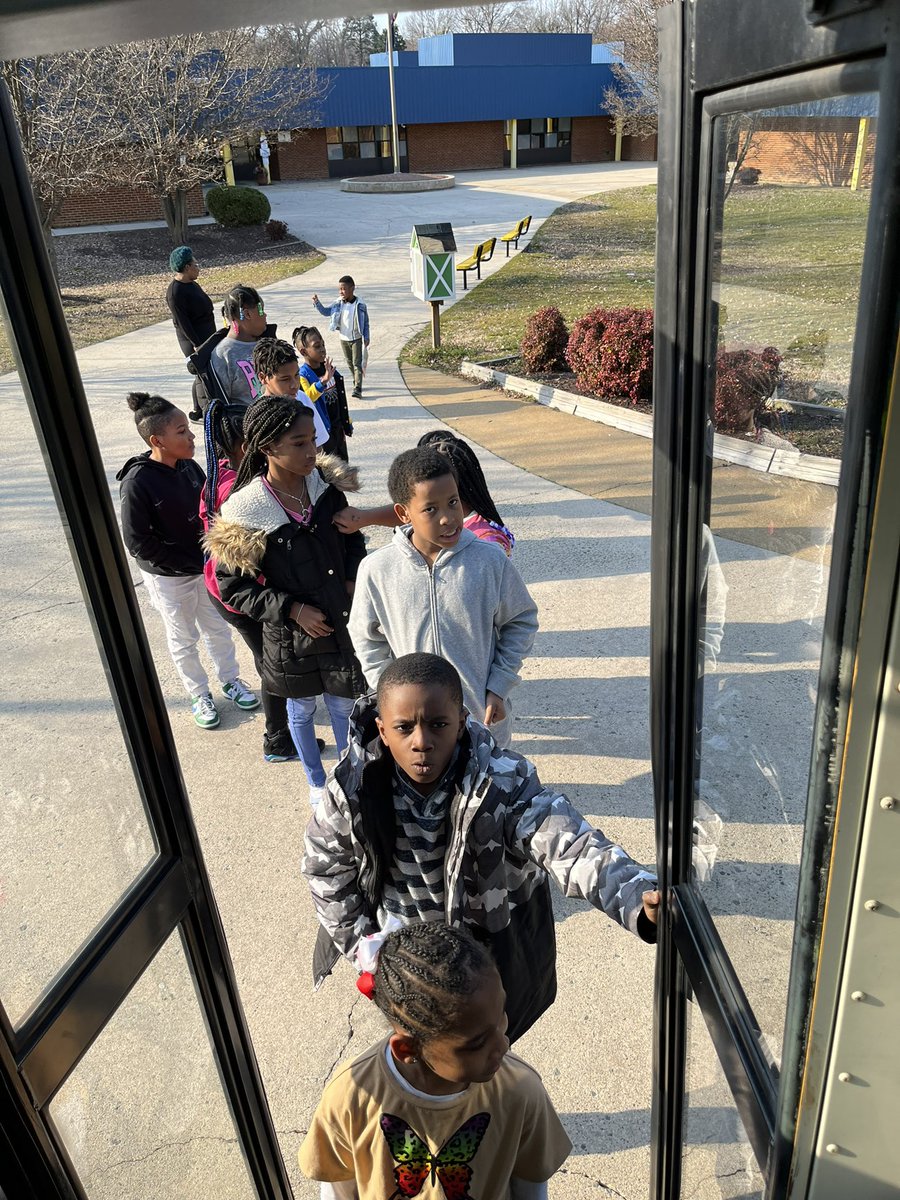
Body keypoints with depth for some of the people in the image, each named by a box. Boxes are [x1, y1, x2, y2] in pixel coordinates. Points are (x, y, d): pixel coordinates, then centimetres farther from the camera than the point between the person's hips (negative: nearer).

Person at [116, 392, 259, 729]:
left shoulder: (189, 466, -8)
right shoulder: (137, 482, -23)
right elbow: (137, 542, -20)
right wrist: (189, 564, -18)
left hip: (205, 567, 5)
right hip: (169, 578, -5)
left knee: (218, 628, 20)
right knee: (184, 639, 15)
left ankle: (230, 680, 41)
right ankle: (199, 695, 34)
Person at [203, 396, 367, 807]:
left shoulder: (325, 484, -9)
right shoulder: (245, 512, -21)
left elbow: (351, 538, 8)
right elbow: (233, 587, -13)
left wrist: (352, 581, -7)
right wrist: (293, 610, -18)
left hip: (342, 623, 3)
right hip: (291, 634, -3)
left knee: (344, 706, 19)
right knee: (302, 709, 21)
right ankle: (317, 782, 46)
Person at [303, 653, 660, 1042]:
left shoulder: (504, 783, -31)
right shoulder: (354, 785, -23)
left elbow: (573, 849, -42)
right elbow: (325, 868, -5)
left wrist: (640, 898, -61)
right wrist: (364, 945, -3)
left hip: (492, 950, -2)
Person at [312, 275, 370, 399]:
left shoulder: (360, 305, -11)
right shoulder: (338, 304, -3)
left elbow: (366, 323, -4)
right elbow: (326, 312, 2)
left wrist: (366, 338, -7)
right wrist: (317, 303, -14)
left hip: (357, 339, -4)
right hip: (344, 339, 5)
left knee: (357, 363, -10)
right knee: (350, 363, 17)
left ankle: (357, 389, -16)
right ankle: (357, 382, 36)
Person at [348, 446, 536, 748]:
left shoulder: (490, 562, -14)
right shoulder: (377, 569, -12)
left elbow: (521, 622, 0)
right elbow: (367, 639, 3)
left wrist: (498, 688, -4)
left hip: (483, 720, 0)